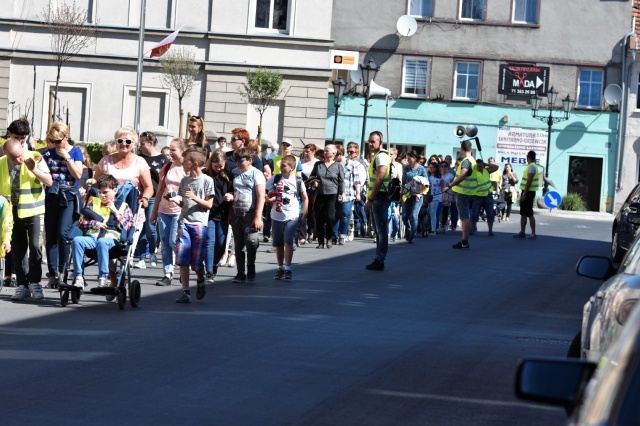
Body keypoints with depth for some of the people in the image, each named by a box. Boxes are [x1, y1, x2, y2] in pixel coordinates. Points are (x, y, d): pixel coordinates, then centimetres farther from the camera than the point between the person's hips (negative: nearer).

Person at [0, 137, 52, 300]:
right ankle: (22, 285, 10)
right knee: (17, 249, 4)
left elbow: (49, 181, -9)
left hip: (33, 210, -3)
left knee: (34, 246, -9)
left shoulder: (35, 158, -7)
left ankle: (34, 283, 2)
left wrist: (34, 170, -23)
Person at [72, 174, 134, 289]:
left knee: (102, 242, -40)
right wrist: (94, 223, -1)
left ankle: (103, 278, -36)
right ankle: (79, 277, -31)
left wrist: (115, 212, -3)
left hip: (111, 238, -3)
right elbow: (81, 222, 18)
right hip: (92, 236, 3)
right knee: (77, 240, -29)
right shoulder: (93, 203, 25)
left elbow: (126, 227, 3)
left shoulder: (123, 206, 16)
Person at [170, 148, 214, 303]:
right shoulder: (185, 180, 12)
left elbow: (209, 204, -3)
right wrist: (176, 200, -5)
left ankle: (200, 280, 30)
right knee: (182, 260, -3)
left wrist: (195, 198, -17)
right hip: (184, 222, 4)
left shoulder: (207, 180, -3)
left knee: (197, 261, -1)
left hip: (199, 224, -4)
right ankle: (185, 292, 0)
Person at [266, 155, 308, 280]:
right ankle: (280, 268, 24)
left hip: (292, 217, -3)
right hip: (276, 216, 3)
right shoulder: (275, 179, 2)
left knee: (288, 241, -14)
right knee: (278, 244, 10)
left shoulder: (298, 181, -3)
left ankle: (287, 269, -12)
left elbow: (305, 198, 6)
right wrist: (268, 199, -12)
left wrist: (304, 214, 1)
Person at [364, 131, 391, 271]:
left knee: (381, 230, -8)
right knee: (380, 230, 13)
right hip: (377, 198, 11)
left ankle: (379, 261, -8)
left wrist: (370, 200, -20)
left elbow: (379, 179, -21)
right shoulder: (376, 156, 19)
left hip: (380, 197, -11)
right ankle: (378, 259, 19)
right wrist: (370, 199, 16)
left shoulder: (381, 156, -13)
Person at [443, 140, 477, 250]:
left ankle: (465, 242, -10)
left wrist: (449, 186, -34)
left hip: (463, 192, -10)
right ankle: (464, 241, 20)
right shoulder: (472, 160, 16)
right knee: (465, 217, 14)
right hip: (467, 192, 10)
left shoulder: (466, 161, -17)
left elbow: (462, 175, -32)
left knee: (465, 217, -9)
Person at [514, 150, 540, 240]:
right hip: (526, 192, 10)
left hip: (528, 192, -10)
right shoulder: (530, 166, 16)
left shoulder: (532, 166, -15)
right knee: (523, 213, 11)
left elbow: (529, 181, -21)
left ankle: (533, 233, -5)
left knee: (529, 214, -7)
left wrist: (524, 194, -22)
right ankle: (522, 232, 16)